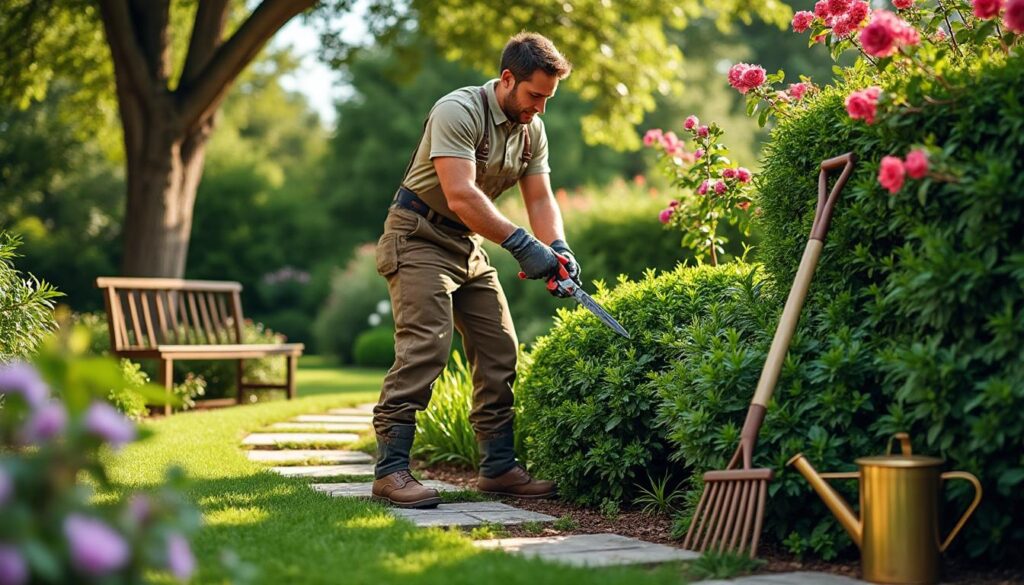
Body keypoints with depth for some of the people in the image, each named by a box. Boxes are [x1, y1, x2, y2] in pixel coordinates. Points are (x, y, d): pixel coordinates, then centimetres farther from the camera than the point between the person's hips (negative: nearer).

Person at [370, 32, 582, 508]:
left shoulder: (531, 130, 5)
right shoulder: (458, 111, -21)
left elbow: (540, 200, 3)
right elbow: (461, 197, -30)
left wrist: (557, 247, -17)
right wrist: (523, 245, -34)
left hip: (470, 246, 8)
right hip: (420, 238, -8)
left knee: (500, 352, 4)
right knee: (425, 347, -19)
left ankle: (498, 468, 11)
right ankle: (390, 470, -19)